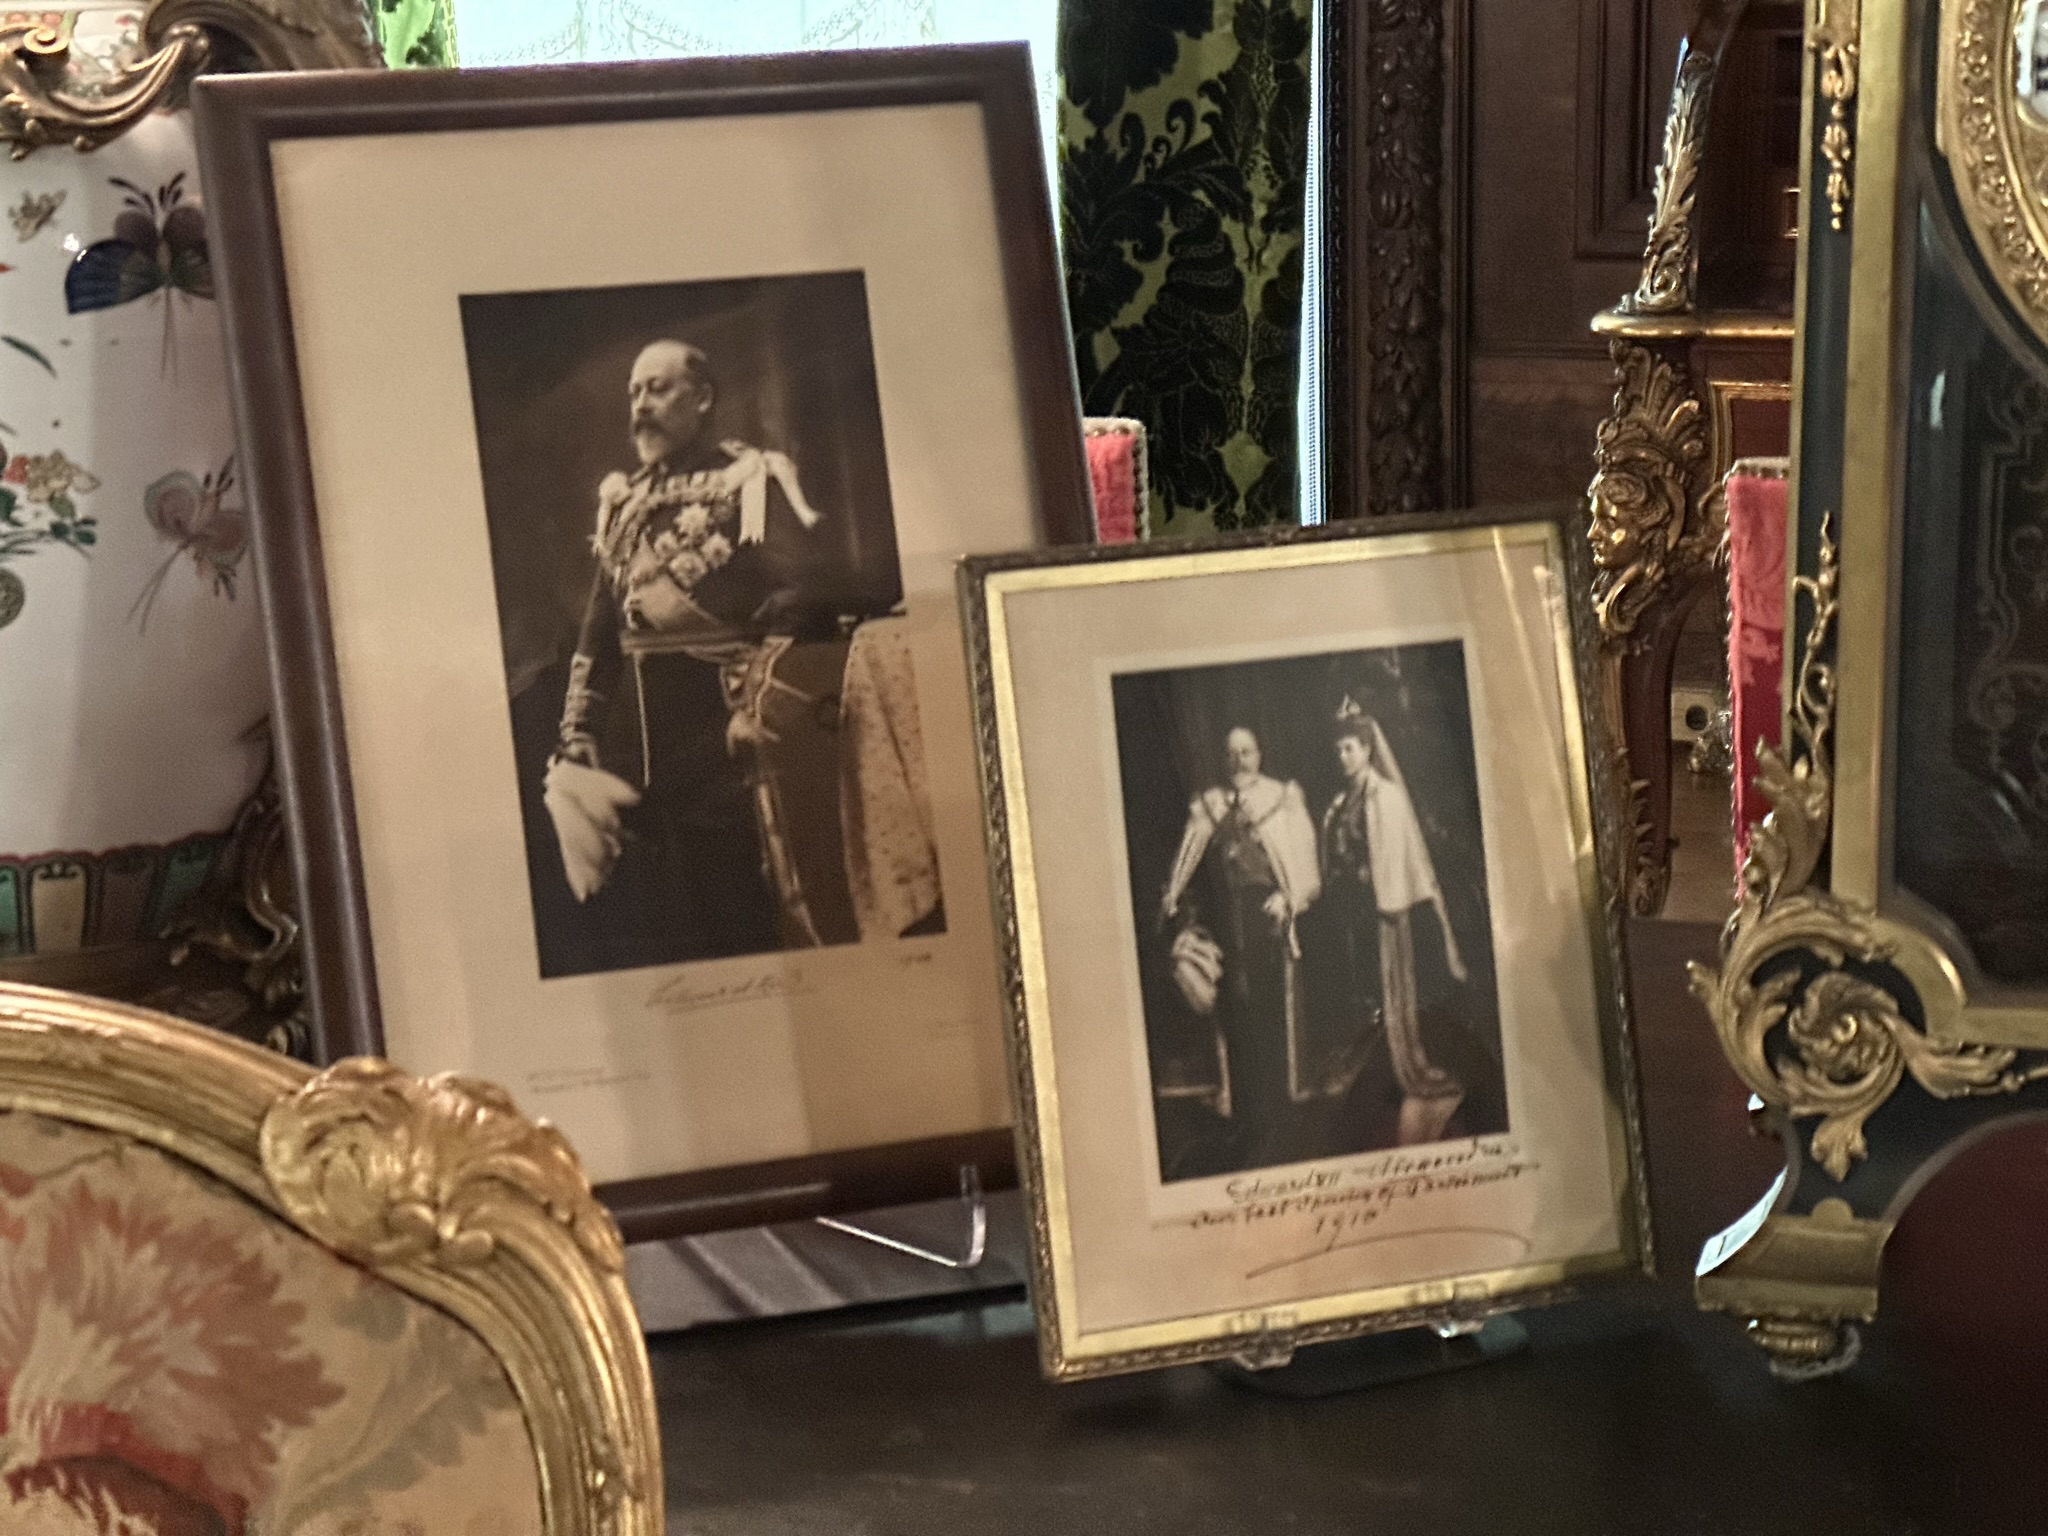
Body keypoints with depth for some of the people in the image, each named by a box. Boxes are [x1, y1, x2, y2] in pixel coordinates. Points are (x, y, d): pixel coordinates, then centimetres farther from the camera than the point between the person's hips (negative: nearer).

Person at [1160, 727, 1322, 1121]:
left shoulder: (1283, 799, 6)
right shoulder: (1209, 806, 13)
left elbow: (1303, 859, -1)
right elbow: (1189, 863, 8)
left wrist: (1288, 898, -15)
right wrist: (1173, 901, -5)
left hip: (1267, 911, -2)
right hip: (1226, 919, 2)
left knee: (1276, 1003, -3)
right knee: (1236, 1007, 1)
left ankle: (1283, 1089, 4)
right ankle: (1244, 1099, 6)